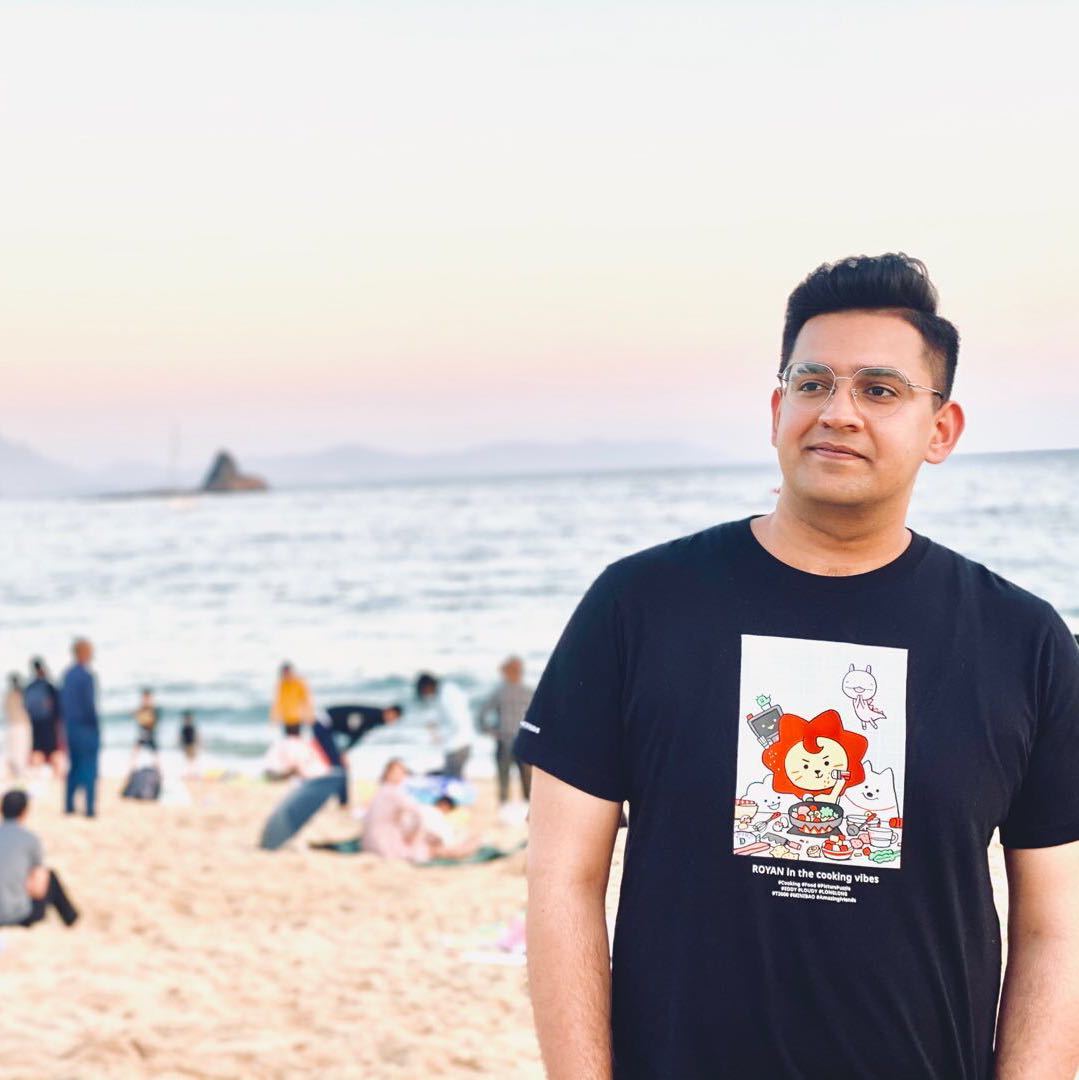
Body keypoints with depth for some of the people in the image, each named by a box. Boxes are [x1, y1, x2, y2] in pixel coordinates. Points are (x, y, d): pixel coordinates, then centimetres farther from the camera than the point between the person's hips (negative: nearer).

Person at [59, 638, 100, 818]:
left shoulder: (67, 675, 6)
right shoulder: (87, 676, -17)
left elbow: (62, 701, 11)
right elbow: (90, 705, -18)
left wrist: (66, 722, 18)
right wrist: (96, 727, -7)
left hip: (70, 727, 7)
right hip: (87, 727, -7)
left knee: (74, 767, 14)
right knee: (89, 768, -1)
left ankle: (69, 805, 15)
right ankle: (90, 808, -1)